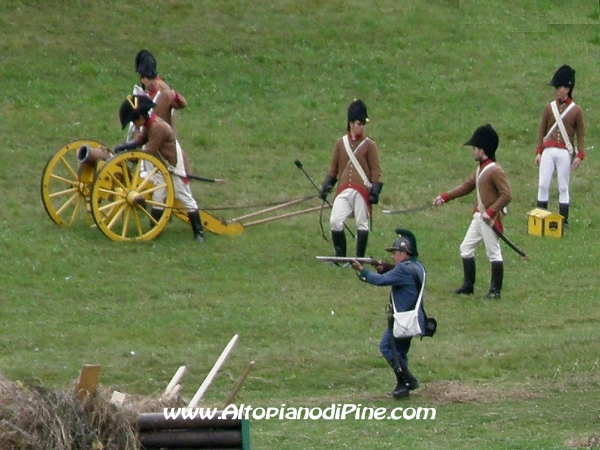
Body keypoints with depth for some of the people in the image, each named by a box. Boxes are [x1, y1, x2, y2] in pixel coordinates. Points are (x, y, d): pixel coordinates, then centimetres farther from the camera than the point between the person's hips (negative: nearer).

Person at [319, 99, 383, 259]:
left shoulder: (369, 145, 3)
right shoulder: (340, 143, 12)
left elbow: (376, 171, 1)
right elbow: (334, 168, 17)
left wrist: (375, 192, -9)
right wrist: (326, 186, 7)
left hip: (362, 191, -3)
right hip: (343, 191, 3)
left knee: (362, 224, 0)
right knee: (335, 222, -7)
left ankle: (360, 259, 8)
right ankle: (340, 256, 5)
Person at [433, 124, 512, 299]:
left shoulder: (495, 171, -18)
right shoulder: (480, 169, 11)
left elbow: (507, 195, -21)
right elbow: (467, 186, 21)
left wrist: (491, 212, -24)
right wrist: (444, 197, 16)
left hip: (490, 219, -10)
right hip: (478, 217, 10)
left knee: (493, 253, -2)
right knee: (466, 248, 14)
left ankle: (495, 290, 5)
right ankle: (468, 285, 22)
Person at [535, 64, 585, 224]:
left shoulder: (576, 110, 0)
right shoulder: (549, 107, 7)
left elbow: (580, 134, 2)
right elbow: (541, 131, 9)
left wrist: (579, 156, -5)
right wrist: (539, 152, 3)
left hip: (565, 153, -2)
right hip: (548, 151, 2)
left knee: (563, 187, 3)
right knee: (543, 184, -1)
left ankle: (563, 219, 7)